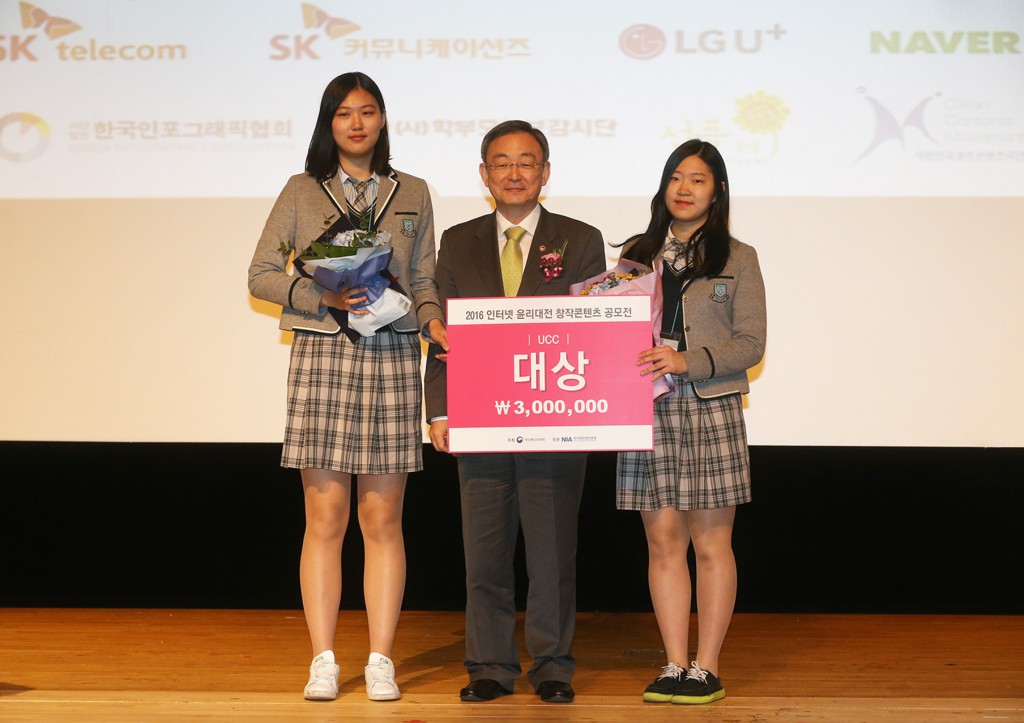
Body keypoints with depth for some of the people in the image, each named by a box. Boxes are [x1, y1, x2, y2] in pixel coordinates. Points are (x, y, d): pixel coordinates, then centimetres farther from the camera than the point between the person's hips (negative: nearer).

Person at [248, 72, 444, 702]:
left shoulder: (413, 194, 14)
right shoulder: (302, 192, 9)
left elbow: (425, 279, 15)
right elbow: (261, 274, 6)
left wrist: (433, 318, -6)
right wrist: (324, 296, -9)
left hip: (392, 359, 1)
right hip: (322, 355, -1)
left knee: (383, 519, 2)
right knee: (325, 517, -1)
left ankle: (381, 660, 8)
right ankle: (323, 660, 7)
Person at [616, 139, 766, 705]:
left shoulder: (737, 259, 5)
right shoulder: (637, 256, 14)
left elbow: (750, 343, -2)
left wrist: (688, 360, -16)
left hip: (710, 409, -3)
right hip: (647, 410, 3)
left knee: (711, 544, 1)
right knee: (663, 543, 4)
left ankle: (706, 668, 8)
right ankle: (674, 665, 11)